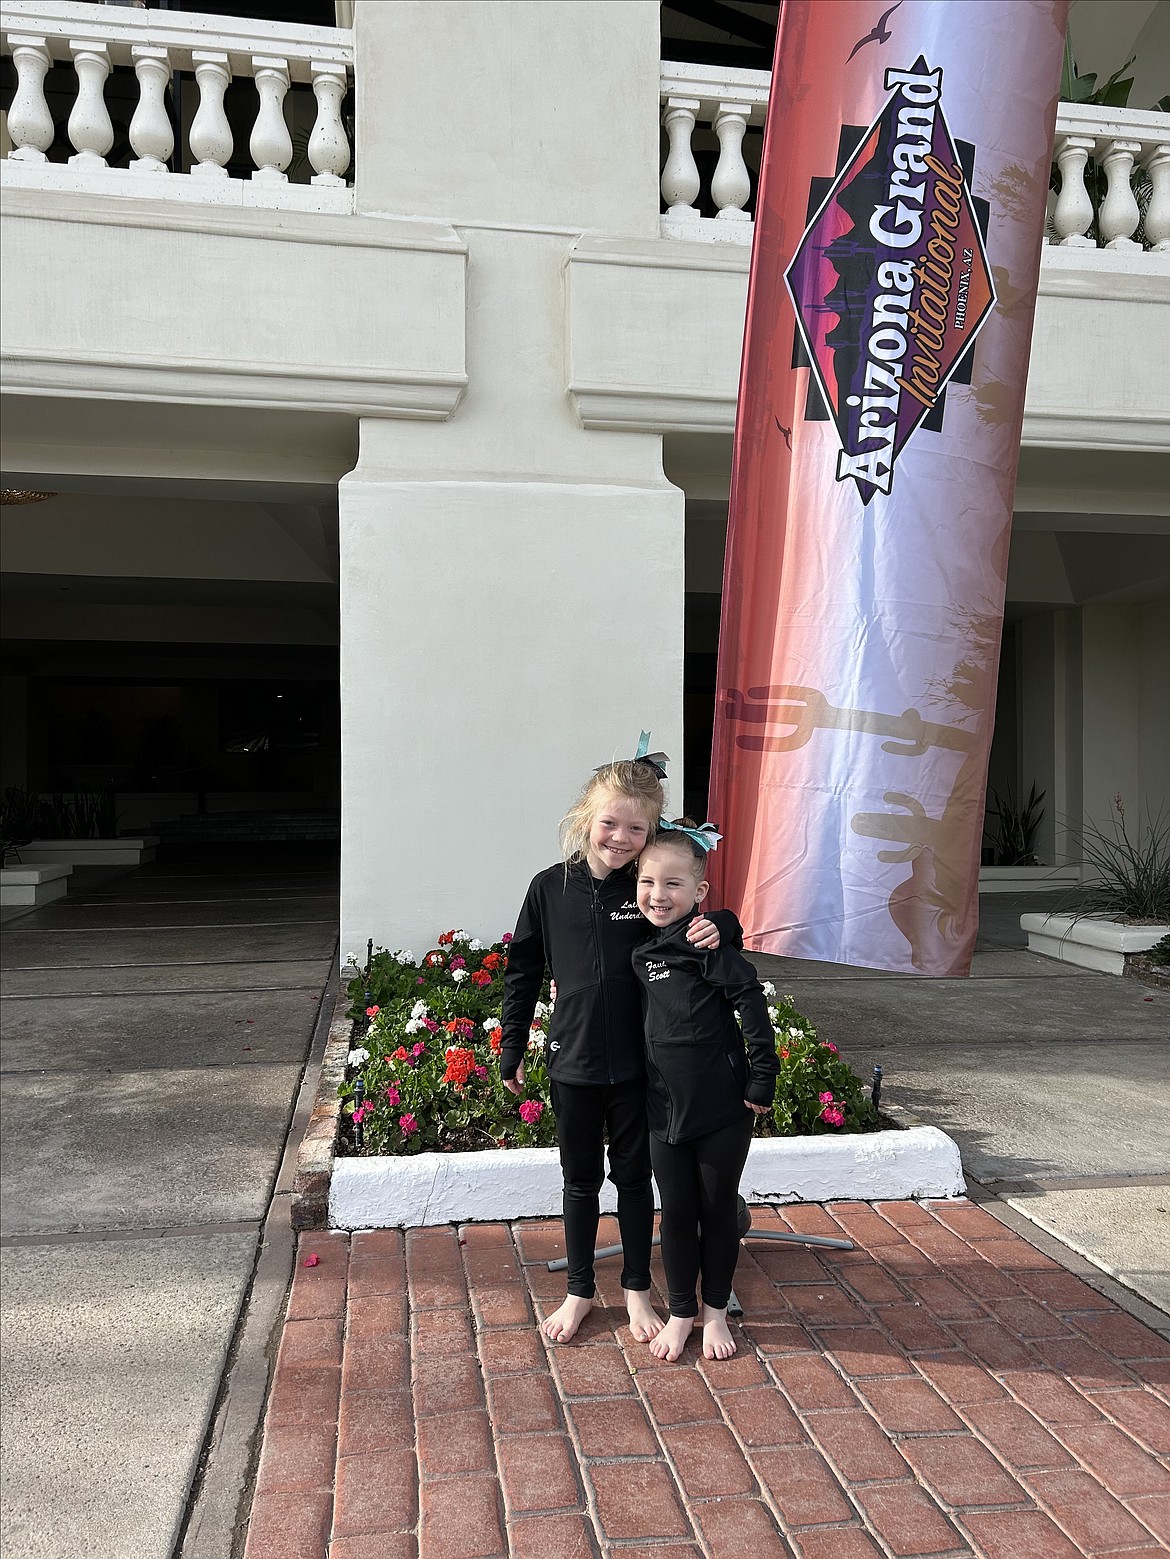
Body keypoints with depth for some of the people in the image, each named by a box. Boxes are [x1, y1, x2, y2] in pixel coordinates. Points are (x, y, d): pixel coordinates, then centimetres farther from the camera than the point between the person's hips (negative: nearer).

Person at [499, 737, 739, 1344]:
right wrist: (511, 1051, 6)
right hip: (572, 1063, 0)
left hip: (636, 1063, 0)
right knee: (580, 1178, 16)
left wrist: (720, 924, -22)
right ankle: (580, 1291, 35)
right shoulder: (550, 888, -7)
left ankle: (637, 1288, 35)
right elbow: (523, 972, 2)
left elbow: (718, 922, 3)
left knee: (633, 1174, 16)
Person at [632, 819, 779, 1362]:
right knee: (676, 1213, 14)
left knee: (718, 1211, 13)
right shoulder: (642, 950, 2)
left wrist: (762, 1079, -17)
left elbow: (752, 1003, -18)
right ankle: (681, 1312, 32)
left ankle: (716, 1312, 33)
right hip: (666, 1109, 4)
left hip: (723, 1111, -4)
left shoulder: (708, 944, -16)